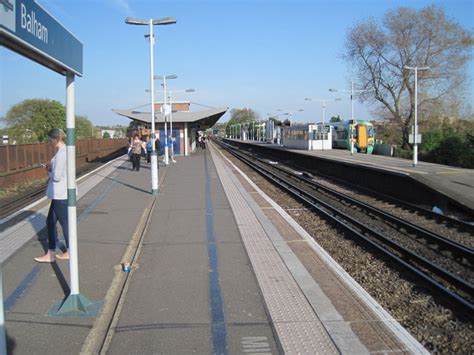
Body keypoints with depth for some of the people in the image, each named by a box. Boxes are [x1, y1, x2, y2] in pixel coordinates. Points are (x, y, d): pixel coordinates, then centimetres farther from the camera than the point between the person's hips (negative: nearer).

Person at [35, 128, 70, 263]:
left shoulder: (61, 154, -20)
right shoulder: (65, 151, 10)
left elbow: (57, 177, -21)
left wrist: (49, 172, -2)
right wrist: (52, 167, 6)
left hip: (61, 194, -10)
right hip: (60, 193, 10)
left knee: (65, 222, 4)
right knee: (51, 221, 15)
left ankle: (69, 252, 20)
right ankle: (50, 253, 23)